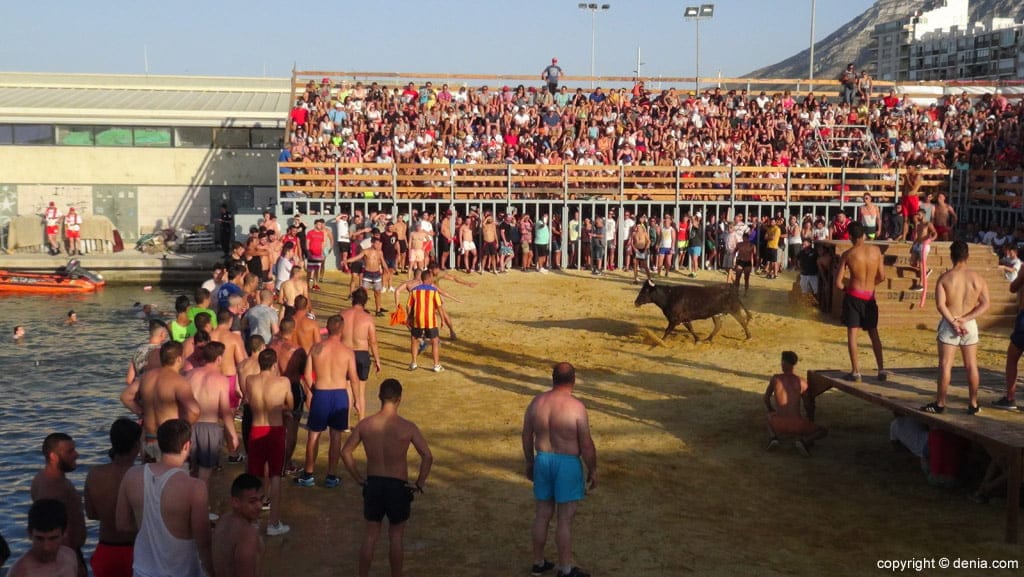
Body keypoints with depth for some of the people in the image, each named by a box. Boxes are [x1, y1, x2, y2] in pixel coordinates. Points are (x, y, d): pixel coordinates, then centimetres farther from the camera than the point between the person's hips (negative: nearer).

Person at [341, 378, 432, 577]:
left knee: (370, 535, 16)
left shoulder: (365, 424, -6)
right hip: (398, 486, -2)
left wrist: (358, 478, 10)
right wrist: (419, 484, -7)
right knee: (395, 537, 13)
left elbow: (346, 452, 1)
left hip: (373, 484, 3)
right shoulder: (407, 427, -15)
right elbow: (427, 457, -19)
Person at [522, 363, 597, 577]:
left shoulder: (536, 402, -1)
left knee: (542, 514, 16)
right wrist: (592, 470, -1)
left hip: (542, 461, 5)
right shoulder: (576, 407, -16)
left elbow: (526, 436, 7)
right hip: (568, 464, -5)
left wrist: (530, 462, 19)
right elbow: (587, 445, -14)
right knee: (565, 519, 3)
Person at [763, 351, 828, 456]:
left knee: (770, 416, 39)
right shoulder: (802, 381, 5)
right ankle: (804, 441, -9)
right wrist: (811, 423, 37)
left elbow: (766, 398, 19)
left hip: (779, 424, 1)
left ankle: (773, 438, 8)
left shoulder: (775, 378, 5)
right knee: (824, 432, 21)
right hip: (796, 424, -1)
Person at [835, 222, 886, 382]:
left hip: (853, 296, -3)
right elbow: (882, 277, 6)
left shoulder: (848, 255, -9)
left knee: (852, 333, 1)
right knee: (874, 333, 16)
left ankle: (855, 371, -2)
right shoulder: (876, 251, -1)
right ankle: (881, 369, 15)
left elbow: (838, 282, -9)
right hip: (870, 297, 3)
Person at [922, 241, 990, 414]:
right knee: (971, 366, 9)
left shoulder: (945, 278, -6)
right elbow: (985, 304, -5)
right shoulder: (978, 278, 1)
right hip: (970, 325, 2)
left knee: (945, 365, 1)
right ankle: (973, 405, 15)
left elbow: (940, 305, -15)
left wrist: (954, 322, -13)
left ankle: (940, 404, 6)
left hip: (949, 324, -2)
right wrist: (965, 319, -10)